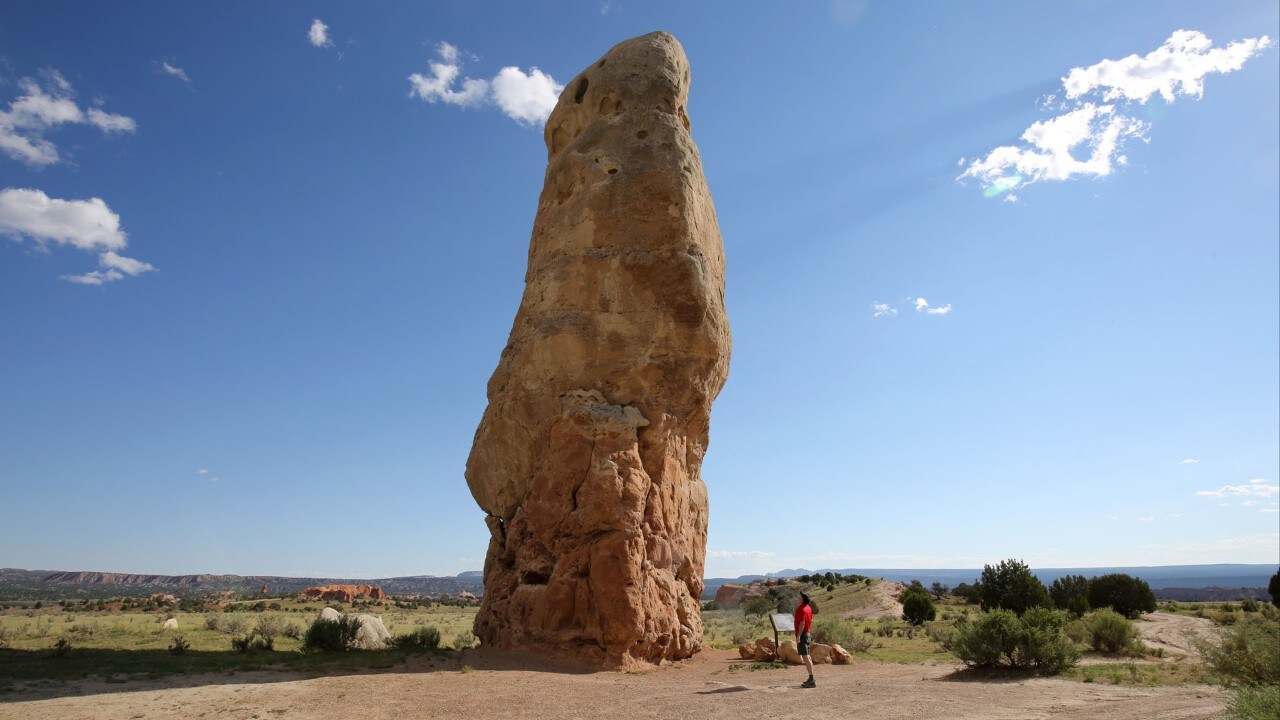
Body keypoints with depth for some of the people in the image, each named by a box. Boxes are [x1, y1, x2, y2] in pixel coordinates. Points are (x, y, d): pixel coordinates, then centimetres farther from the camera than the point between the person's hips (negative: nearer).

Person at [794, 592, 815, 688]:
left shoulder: (801, 609, -18)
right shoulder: (809, 608, 12)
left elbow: (802, 623, -24)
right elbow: (811, 621, 19)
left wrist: (798, 636, -24)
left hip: (802, 634, -10)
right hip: (807, 633, 10)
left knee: (805, 657, -11)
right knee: (807, 656, 15)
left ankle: (812, 681, -14)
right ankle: (811, 679, 20)